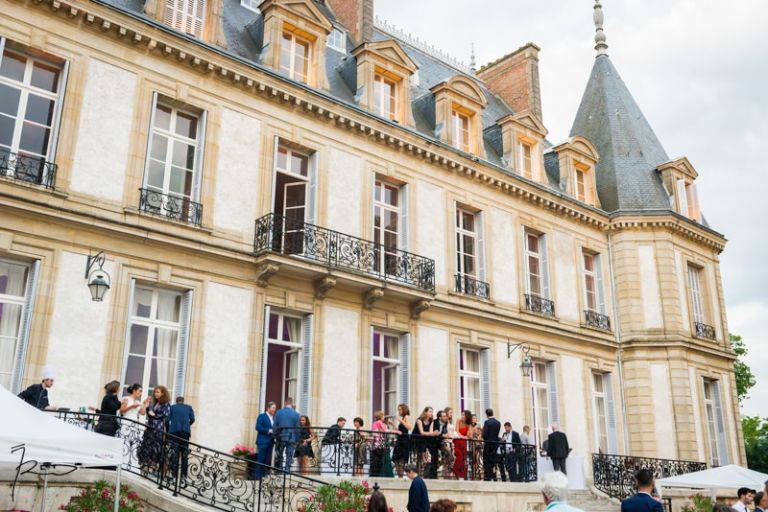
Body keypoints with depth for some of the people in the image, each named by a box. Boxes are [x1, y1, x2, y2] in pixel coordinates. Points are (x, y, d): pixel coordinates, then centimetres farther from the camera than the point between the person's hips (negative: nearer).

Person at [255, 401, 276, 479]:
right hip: (262, 441, -6)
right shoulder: (262, 416, -1)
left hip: (270, 442, 6)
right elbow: (258, 427, -11)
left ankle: (264, 475, 9)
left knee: (267, 460, 5)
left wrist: (274, 432, -4)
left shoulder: (274, 418, 16)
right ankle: (258, 476, 0)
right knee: (261, 459, -4)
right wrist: (268, 431, -16)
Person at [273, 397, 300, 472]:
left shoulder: (278, 413, 0)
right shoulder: (296, 414, -5)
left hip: (280, 438, 2)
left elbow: (275, 426, 1)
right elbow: (297, 429, -3)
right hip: (291, 438, -2)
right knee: (289, 458, 3)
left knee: (280, 457, 11)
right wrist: (297, 440, 6)